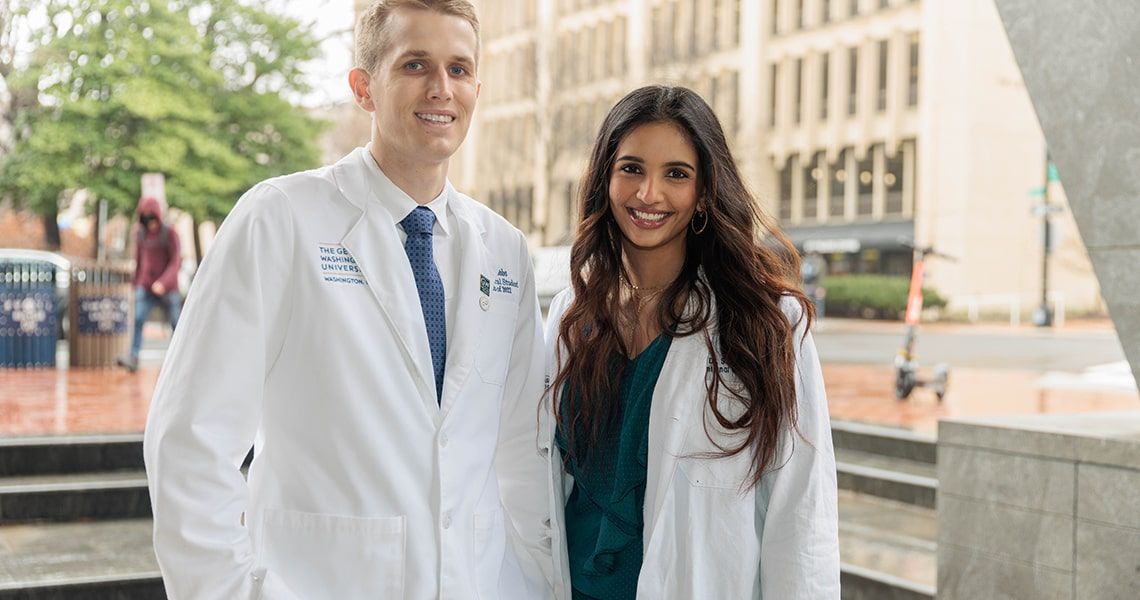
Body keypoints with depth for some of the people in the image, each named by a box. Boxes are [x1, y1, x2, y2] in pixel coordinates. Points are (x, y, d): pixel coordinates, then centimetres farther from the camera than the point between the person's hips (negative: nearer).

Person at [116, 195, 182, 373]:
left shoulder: (170, 233, -4)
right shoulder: (140, 233, 7)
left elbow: (176, 261, -10)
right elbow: (138, 260, 16)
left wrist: (163, 282, -22)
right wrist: (135, 283, 18)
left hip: (168, 288, -2)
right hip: (145, 287, 2)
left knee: (176, 324, 5)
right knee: (138, 320, -16)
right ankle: (133, 357, -24)